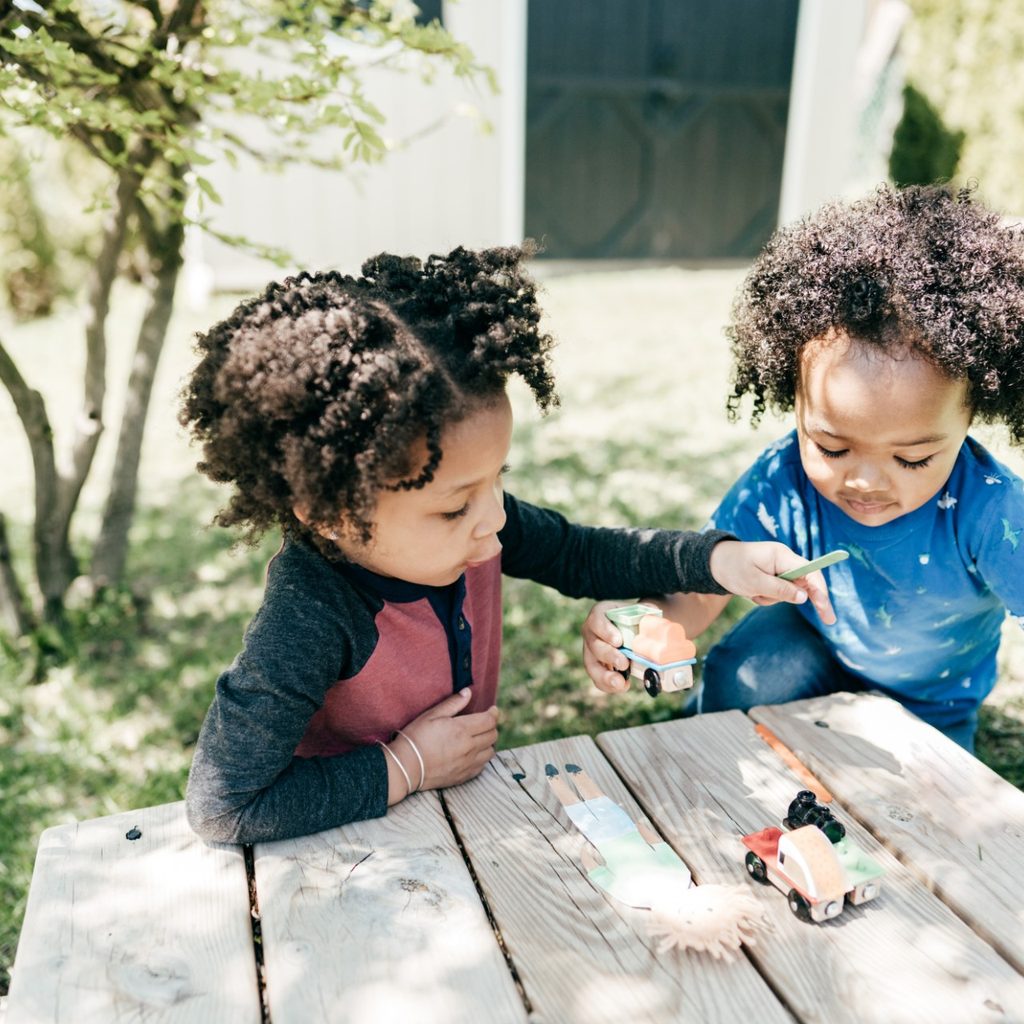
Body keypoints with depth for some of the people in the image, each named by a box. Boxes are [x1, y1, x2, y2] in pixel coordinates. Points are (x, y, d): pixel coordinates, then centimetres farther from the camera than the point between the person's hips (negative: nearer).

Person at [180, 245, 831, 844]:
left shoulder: (473, 526, -15)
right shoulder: (312, 621, -33)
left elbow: (582, 557, 2)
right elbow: (223, 806, -30)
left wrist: (719, 560, -9)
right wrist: (406, 768, -26)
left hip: (466, 788, 5)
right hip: (364, 839, -5)